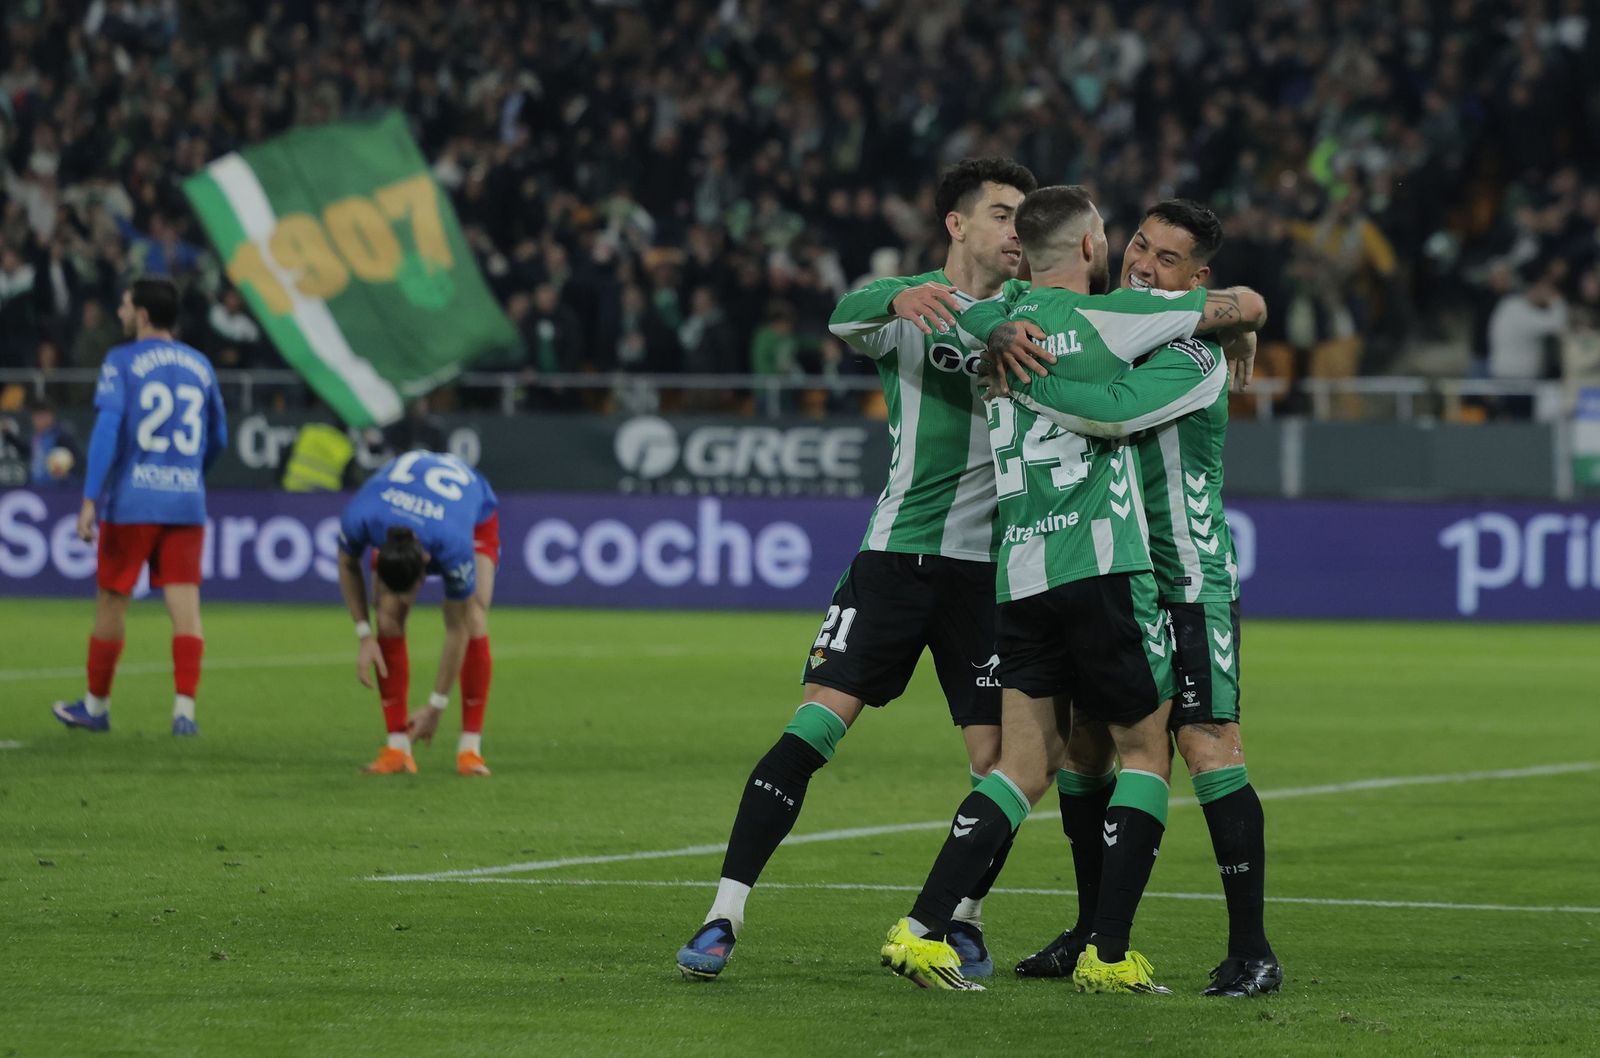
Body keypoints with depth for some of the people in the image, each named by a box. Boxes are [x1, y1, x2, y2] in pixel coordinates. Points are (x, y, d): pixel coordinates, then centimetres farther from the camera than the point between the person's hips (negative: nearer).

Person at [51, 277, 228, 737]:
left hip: (131, 503, -3)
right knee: (185, 606, -1)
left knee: (111, 603, 10)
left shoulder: (121, 362, -3)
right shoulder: (201, 365, 12)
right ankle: (184, 708, -13)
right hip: (187, 502, 3)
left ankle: (96, 704, 21)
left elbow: (107, 428, -14)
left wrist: (90, 499, -16)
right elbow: (217, 439, 19)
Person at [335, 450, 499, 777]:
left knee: (473, 622, -22)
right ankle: (397, 747, -13)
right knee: (388, 619, -17)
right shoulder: (359, 519, -40)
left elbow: (457, 630, -30)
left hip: (475, 513, -3)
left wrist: (436, 706, -22)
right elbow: (347, 565, -13)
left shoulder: (454, 547, -45)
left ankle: (470, 747, -15)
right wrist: (364, 635, -18)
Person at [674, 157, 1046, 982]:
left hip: (988, 564, 2)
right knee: (817, 720, -12)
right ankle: (724, 918, -10)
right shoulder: (908, 307, 0)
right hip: (896, 550, -2)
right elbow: (845, 318, -20)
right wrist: (898, 299, -44)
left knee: (995, 754, -2)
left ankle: (964, 920, 20)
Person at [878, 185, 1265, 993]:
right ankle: (1108, 955, 0)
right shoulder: (1106, 316, -3)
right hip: (1100, 566, -6)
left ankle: (923, 930, -4)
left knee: (1026, 765, 9)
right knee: (1146, 749, 6)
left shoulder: (999, 329, 13)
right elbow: (1251, 307, 3)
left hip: (1018, 575, 6)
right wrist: (1221, 308, 26)